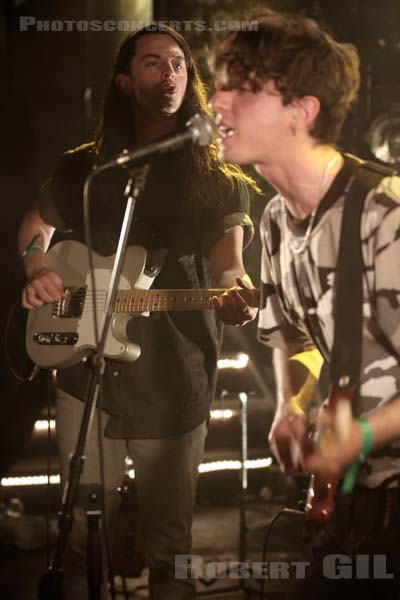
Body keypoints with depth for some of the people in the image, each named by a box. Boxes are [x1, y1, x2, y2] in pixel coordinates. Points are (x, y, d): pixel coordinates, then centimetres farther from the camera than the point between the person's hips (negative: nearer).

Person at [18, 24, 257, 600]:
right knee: (83, 528, 13)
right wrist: (39, 269, -2)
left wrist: (234, 291, -36)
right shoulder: (85, 166, 8)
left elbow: (227, 251, -12)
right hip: (88, 367, 2)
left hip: (176, 378, -1)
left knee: (170, 538, 10)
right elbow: (35, 227, 20)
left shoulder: (217, 176, 1)